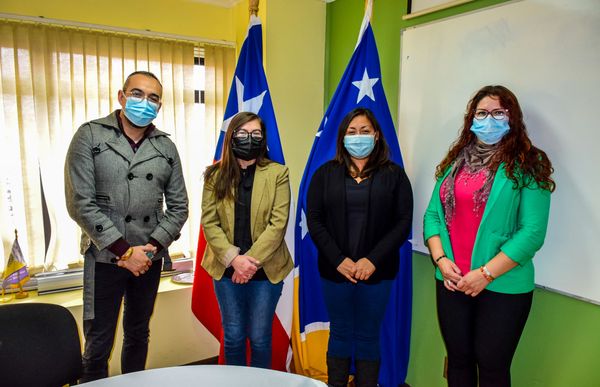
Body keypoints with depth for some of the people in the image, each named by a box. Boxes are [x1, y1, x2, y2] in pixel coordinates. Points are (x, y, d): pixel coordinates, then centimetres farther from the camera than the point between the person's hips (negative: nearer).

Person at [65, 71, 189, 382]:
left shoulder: (166, 146, 6)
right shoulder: (90, 135, -4)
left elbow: (178, 206, 6)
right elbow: (80, 202, -11)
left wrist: (152, 248, -7)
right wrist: (125, 251, -14)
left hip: (150, 259, 4)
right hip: (104, 257, -3)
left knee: (138, 335, 17)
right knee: (98, 345, 2)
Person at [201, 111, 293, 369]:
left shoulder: (277, 173, -3)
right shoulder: (215, 175, 2)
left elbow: (278, 223, -9)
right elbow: (209, 222, -3)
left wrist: (252, 260, -17)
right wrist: (234, 258, -15)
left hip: (265, 269, -1)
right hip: (227, 268, 2)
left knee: (260, 338, 10)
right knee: (233, 336, 14)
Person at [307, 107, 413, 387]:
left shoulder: (394, 174, 2)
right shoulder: (326, 173, 4)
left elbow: (403, 222, -3)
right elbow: (314, 220, -1)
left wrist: (373, 260, -13)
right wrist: (338, 259, -12)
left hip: (376, 271, -1)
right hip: (335, 270, 1)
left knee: (368, 337, 10)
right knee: (340, 335, 12)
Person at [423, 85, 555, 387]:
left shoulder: (527, 166, -6)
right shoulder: (455, 162, 8)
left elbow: (533, 231, -13)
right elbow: (432, 214, 6)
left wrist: (486, 273, -17)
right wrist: (441, 259, -8)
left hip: (502, 286, -4)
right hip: (452, 281, 4)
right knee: (458, 359, 17)